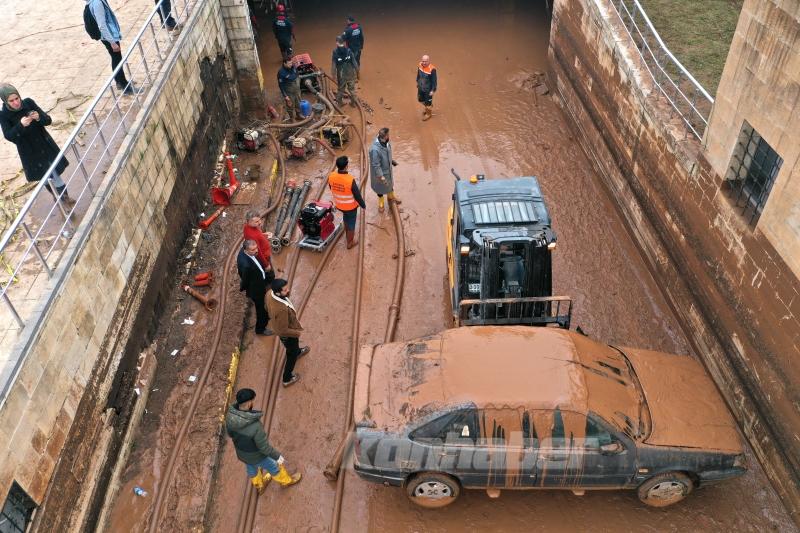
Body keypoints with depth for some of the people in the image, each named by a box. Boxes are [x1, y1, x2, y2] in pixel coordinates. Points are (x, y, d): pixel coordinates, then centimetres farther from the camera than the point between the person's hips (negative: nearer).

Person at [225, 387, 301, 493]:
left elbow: (230, 433, -4)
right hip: (256, 455, -5)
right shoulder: (255, 426, -45)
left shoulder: (230, 416, -26)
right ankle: (286, 480, 55)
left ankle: (259, 486, 64)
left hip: (242, 453, 5)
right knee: (273, 467, 25)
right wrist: (278, 457, -14)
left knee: (252, 468, 35)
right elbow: (264, 447, -31)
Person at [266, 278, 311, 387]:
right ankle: (287, 379, 43)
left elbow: (268, 309, 0)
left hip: (278, 325, 7)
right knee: (292, 355, 21)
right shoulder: (281, 309, -46)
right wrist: (297, 333, -17)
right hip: (287, 334, -7)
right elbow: (284, 331, -34)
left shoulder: (271, 294, -22)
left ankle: (297, 352, 71)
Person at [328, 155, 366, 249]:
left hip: (338, 204, 5)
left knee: (346, 218, 34)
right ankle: (350, 242, 39)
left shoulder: (331, 176, -20)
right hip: (350, 206, -5)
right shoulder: (350, 180, -35)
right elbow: (357, 195, -24)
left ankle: (348, 234, 55)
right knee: (351, 223, 19)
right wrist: (363, 205, -5)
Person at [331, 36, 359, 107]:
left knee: (341, 89, 18)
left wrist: (334, 75, -1)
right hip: (350, 73, 1)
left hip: (341, 74, -1)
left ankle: (339, 102, 32)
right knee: (352, 88, 16)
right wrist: (357, 71, 7)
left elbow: (333, 65, -11)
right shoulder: (349, 50, -10)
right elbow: (354, 62, -6)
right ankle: (354, 102, 25)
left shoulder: (335, 52, -14)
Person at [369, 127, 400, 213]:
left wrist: (392, 161, 17)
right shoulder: (375, 149, -40)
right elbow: (376, 165, -31)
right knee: (381, 187, 19)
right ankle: (381, 203, 46)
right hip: (380, 172, -7)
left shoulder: (385, 142, -16)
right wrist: (381, 177, -26)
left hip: (388, 169, 7)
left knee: (390, 183, 30)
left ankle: (391, 197, 58)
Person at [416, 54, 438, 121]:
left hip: (428, 89, -6)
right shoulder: (420, 65, -12)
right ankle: (428, 106, 56)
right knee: (420, 100, 25)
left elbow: (434, 80, -21)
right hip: (420, 88, 6)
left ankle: (428, 114, 41)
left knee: (428, 103, 14)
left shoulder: (432, 69, -30)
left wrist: (433, 90, -17)